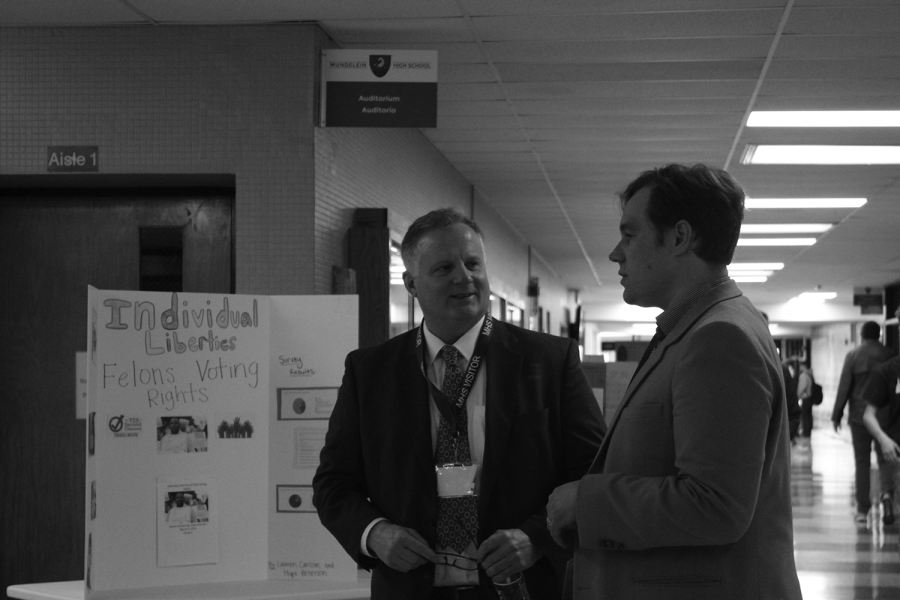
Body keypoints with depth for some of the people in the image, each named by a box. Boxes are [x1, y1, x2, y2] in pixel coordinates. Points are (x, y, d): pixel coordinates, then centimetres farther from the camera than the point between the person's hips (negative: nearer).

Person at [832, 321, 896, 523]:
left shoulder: (853, 356, -3)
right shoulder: (889, 355, -1)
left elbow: (844, 387, -4)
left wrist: (837, 415, 2)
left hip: (859, 415, 0)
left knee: (862, 462, 7)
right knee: (884, 459, 8)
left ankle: (862, 508, 6)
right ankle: (887, 493, -18)